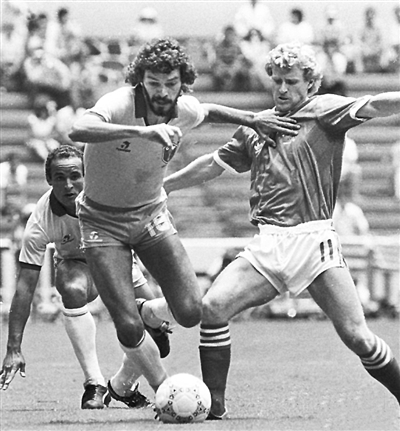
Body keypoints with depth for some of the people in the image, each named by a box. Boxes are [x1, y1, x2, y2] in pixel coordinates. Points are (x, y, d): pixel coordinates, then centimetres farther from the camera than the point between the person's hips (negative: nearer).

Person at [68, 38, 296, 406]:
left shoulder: (186, 111, -10)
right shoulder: (118, 105, -28)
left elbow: (209, 112, 17)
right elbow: (78, 131, -50)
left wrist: (252, 118, 6)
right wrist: (141, 131, -60)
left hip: (151, 214, 4)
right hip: (103, 221, -4)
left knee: (192, 313, -9)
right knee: (128, 328, -16)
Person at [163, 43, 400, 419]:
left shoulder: (324, 110, 4)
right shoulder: (255, 127, 19)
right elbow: (214, 164, 31)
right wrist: (163, 185, 35)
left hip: (314, 240, -4)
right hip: (267, 246, 4)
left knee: (357, 337, -12)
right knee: (213, 307, -12)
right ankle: (213, 405, -1)